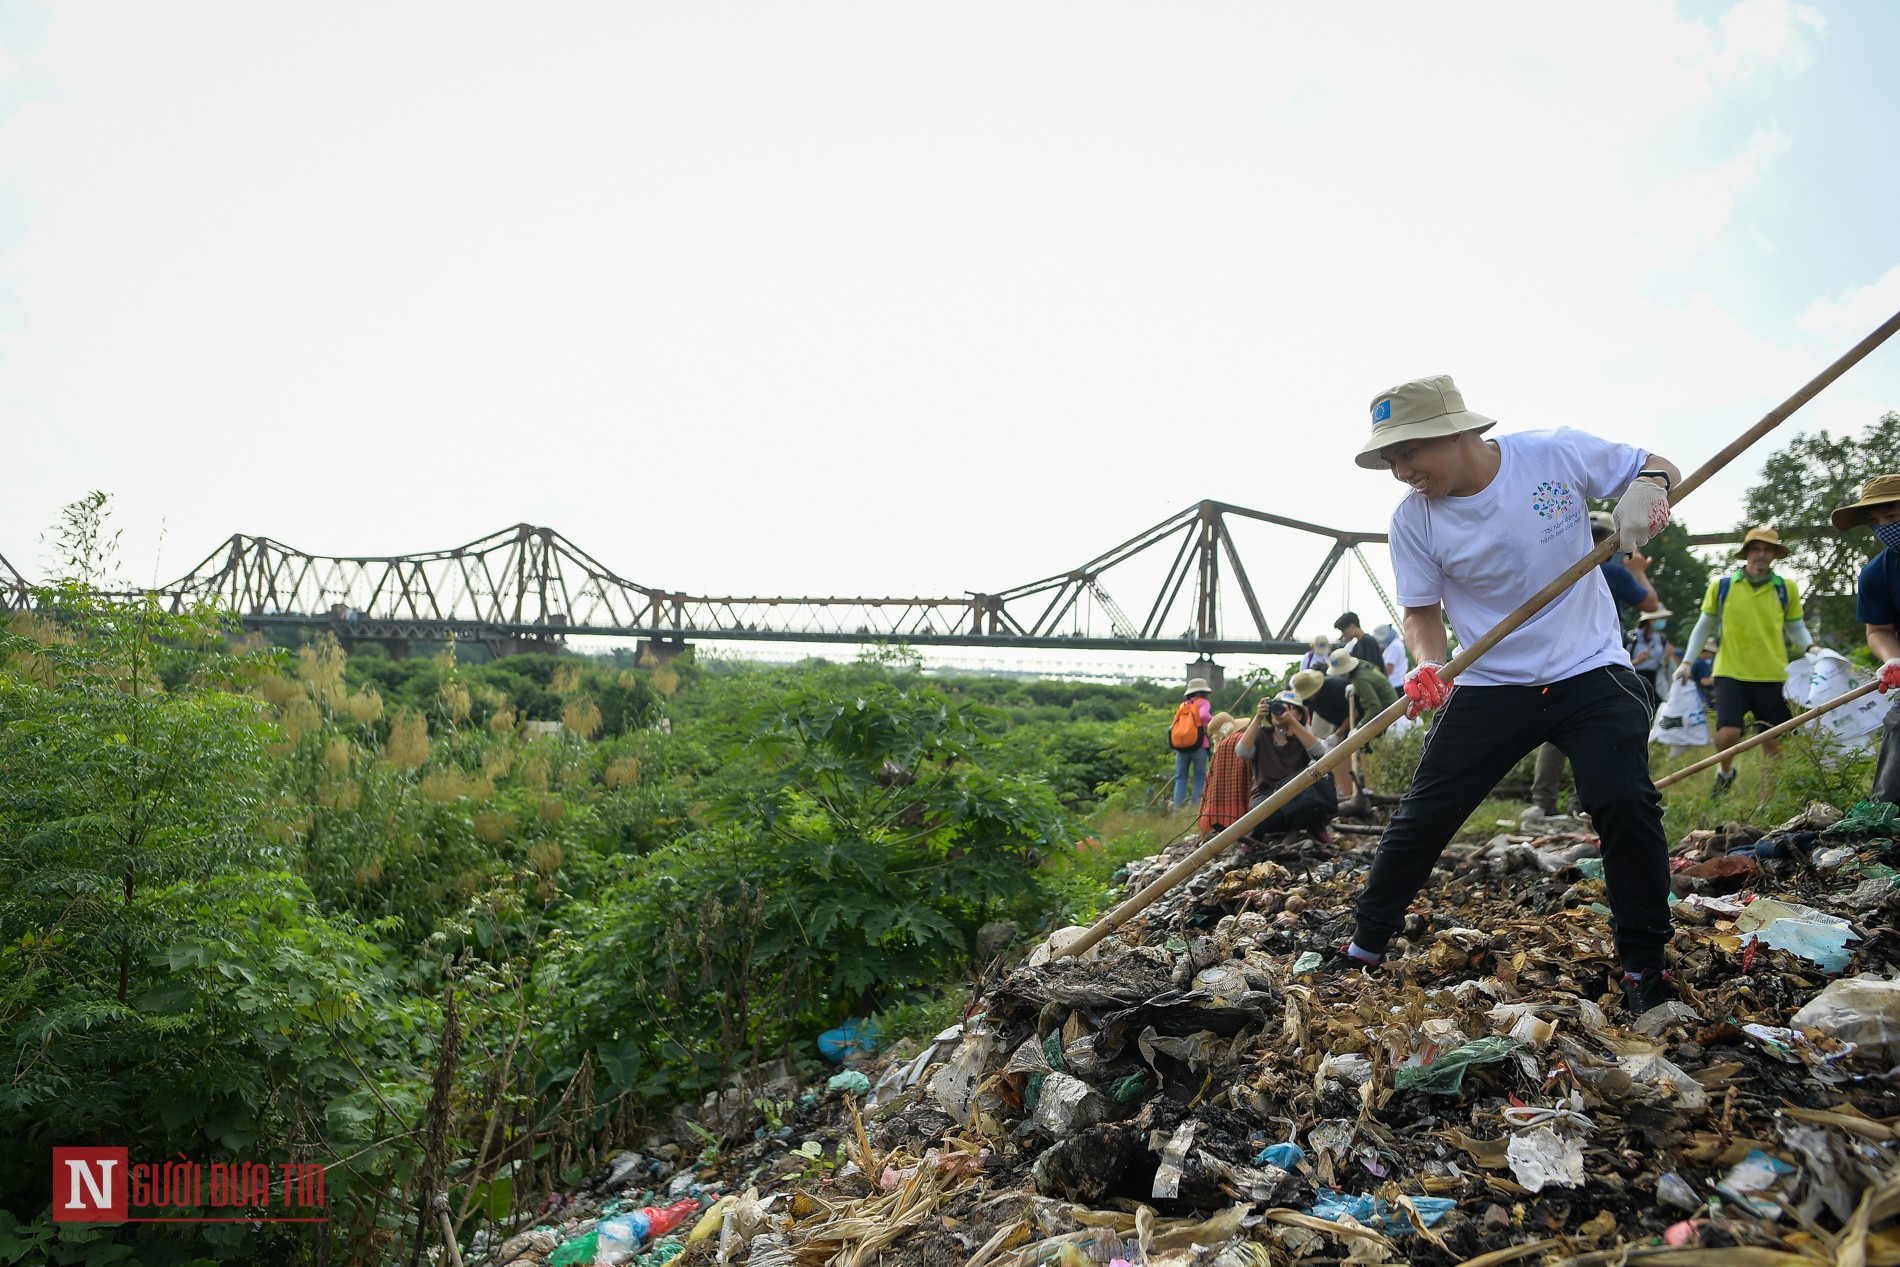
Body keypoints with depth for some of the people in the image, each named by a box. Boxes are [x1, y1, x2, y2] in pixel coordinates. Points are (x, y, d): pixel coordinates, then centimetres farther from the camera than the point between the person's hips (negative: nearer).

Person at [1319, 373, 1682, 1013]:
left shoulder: (1557, 452, -12)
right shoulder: (1413, 518, -10)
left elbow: (1657, 469, 2)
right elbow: (1423, 611, -2)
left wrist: (1648, 487, -22)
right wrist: (1428, 666, -22)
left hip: (1592, 672, -1)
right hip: (1489, 685, 1)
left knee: (1625, 805, -16)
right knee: (1421, 818, 0)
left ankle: (1644, 965, 5)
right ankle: (1364, 946, 18)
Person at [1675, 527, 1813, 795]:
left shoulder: (1786, 589, 6)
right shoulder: (1721, 586, 2)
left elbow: (1796, 628, 15)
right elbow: (1704, 627, 10)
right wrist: (1687, 662, 4)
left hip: (1772, 676, 2)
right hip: (1731, 673, -2)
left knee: (1774, 743, 4)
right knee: (1727, 733, -14)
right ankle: (1725, 772, 17)